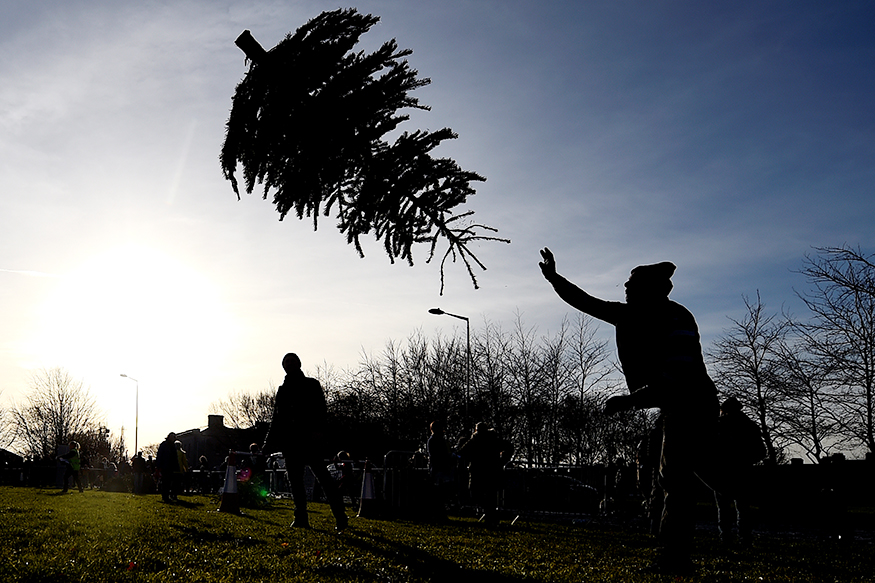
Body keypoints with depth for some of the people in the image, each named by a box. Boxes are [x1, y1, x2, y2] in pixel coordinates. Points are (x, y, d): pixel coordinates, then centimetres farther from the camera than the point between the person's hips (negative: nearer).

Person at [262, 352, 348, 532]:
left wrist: (318, 430, -20)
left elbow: (321, 409, -4)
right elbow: (277, 419, 23)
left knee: (323, 477, -9)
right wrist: (268, 444, 18)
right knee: (295, 481, 2)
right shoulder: (282, 390, 20)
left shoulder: (311, 385, 7)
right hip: (290, 442, 5)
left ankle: (340, 516, -8)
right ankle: (301, 518, 6)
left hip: (310, 440, -5)